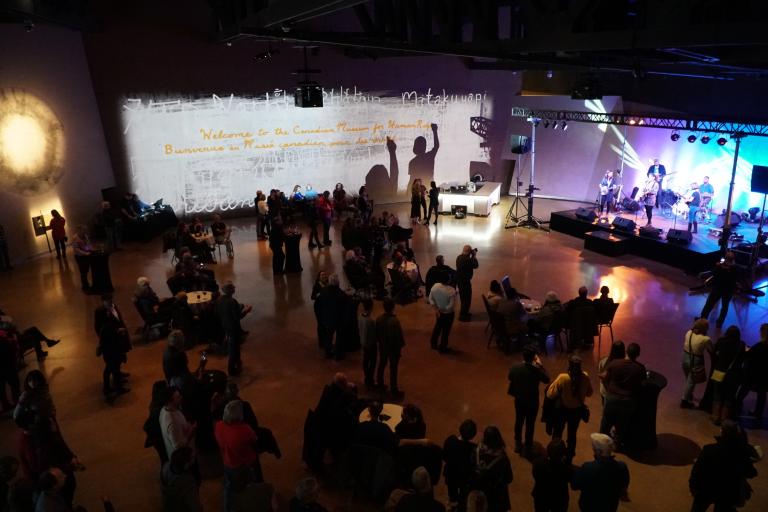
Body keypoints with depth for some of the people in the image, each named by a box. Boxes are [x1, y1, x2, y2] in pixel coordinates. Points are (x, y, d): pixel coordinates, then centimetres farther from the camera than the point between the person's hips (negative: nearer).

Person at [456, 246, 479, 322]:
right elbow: (475, 265, -14)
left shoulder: (459, 257, 4)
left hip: (459, 280, 10)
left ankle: (464, 312, 36)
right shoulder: (467, 259, -25)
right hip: (465, 281, -10)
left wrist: (472, 256, 6)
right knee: (467, 298, 1)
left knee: (463, 297, 23)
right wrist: (474, 256, -6)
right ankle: (463, 316, 7)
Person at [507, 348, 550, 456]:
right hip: (532, 401, -3)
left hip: (519, 400, 3)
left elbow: (509, 378, 4)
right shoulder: (536, 370, -27)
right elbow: (547, 380, -7)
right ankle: (528, 448, 26)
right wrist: (540, 365, -3)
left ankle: (518, 444, 37)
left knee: (519, 422, 22)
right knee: (530, 424, 13)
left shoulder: (515, 368, -17)